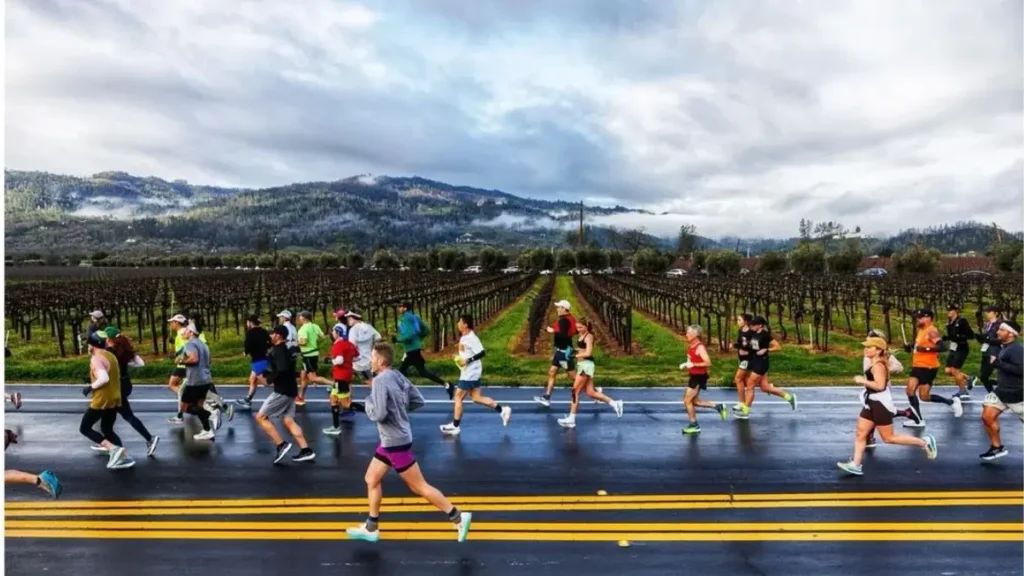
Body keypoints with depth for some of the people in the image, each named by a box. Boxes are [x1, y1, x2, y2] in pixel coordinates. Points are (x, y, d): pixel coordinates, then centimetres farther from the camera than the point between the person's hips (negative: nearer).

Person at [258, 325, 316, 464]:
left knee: (261, 417, -1)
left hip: (282, 391, -9)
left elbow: (282, 369, -29)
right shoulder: (286, 348, 15)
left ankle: (281, 445, -4)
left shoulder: (278, 350, -14)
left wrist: (270, 378, -14)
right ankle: (306, 451, 6)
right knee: (288, 421, 10)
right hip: (289, 390, 9)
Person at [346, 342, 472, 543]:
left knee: (419, 486, 0)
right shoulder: (397, 376, 4)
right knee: (372, 479, 18)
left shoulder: (380, 380, -20)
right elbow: (419, 401, 7)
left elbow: (378, 414, -25)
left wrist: (368, 401, -7)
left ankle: (458, 518, 8)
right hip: (389, 440, 9)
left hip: (396, 442, -9)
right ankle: (370, 528, 30)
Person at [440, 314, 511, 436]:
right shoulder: (464, 337, 9)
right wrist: (459, 357, 7)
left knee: (458, 397, 0)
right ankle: (503, 410, 17)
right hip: (468, 373, 10)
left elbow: (482, 353, -25)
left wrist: (468, 360, -26)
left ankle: (455, 426, 11)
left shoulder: (471, 338, -20)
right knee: (476, 398, 13)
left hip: (470, 374, -10)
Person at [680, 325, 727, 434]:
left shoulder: (700, 347, -19)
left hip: (699, 377, -9)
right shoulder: (691, 346, 8)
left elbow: (708, 363, -25)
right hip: (694, 376, 9)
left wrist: (693, 365, -26)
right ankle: (718, 407, 26)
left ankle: (694, 425, 9)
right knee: (694, 401, 16)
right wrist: (685, 365, 5)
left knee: (687, 401, -4)